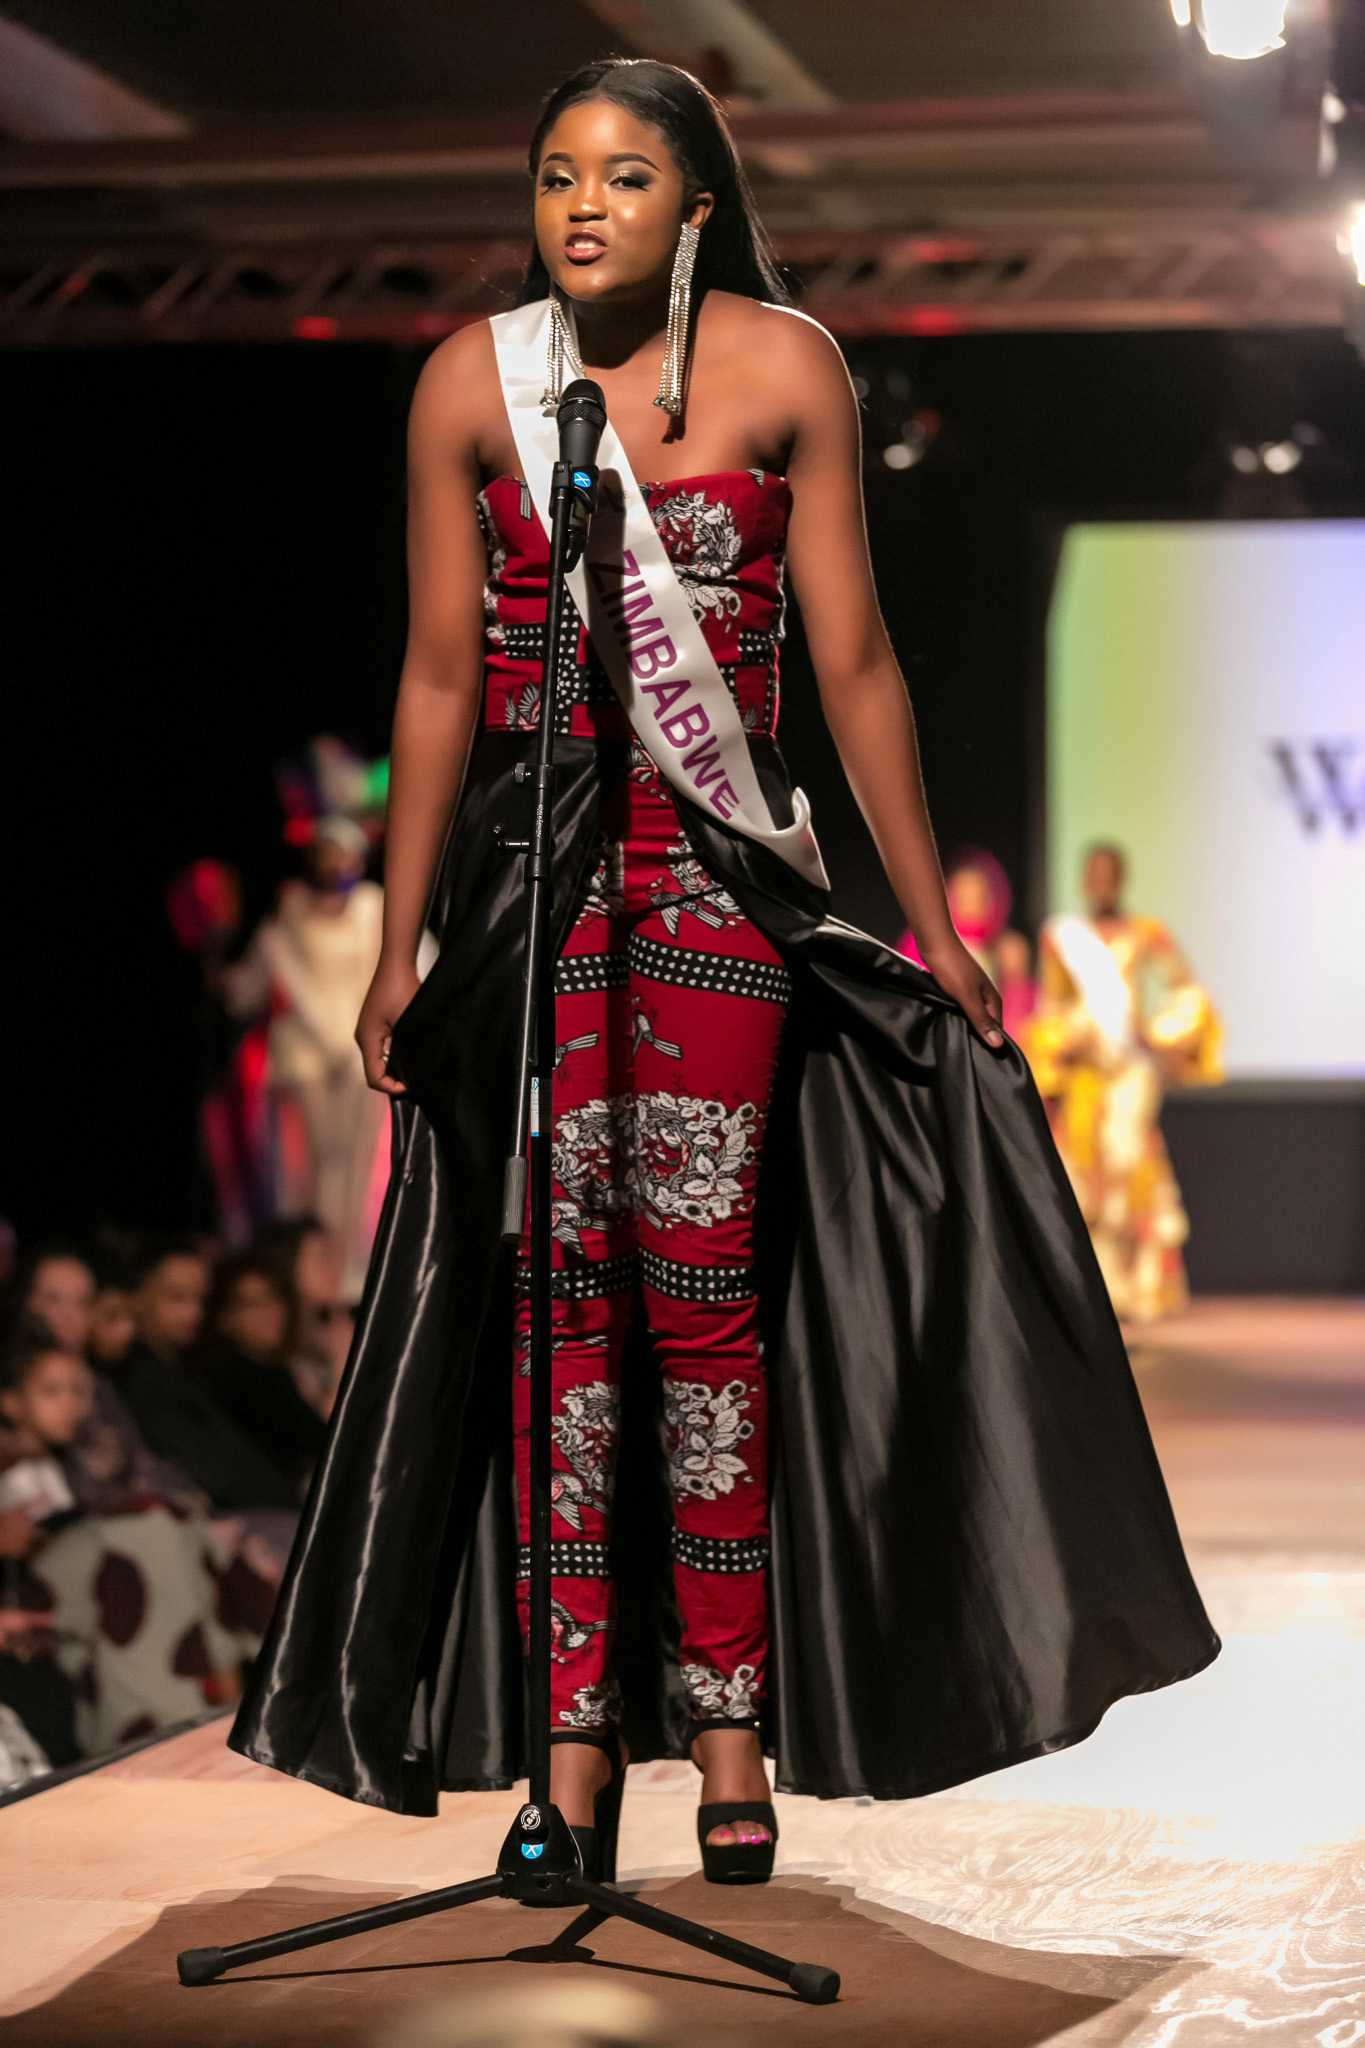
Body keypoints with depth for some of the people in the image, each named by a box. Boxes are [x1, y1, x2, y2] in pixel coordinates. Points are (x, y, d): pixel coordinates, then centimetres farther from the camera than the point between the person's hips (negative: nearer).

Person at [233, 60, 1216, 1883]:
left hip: (719, 871, -1)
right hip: (529, 877, 1)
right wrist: (400, 947, 5)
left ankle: (730, 1721, 5)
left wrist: (931, 918, 2)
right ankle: (573, 1732, 5)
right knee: (559, 1288, -1)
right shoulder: (473, 381, 2)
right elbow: (438, 678, 5)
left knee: (700, 1287, -4)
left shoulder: (784, 368, 0)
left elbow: (853, 665, 1)